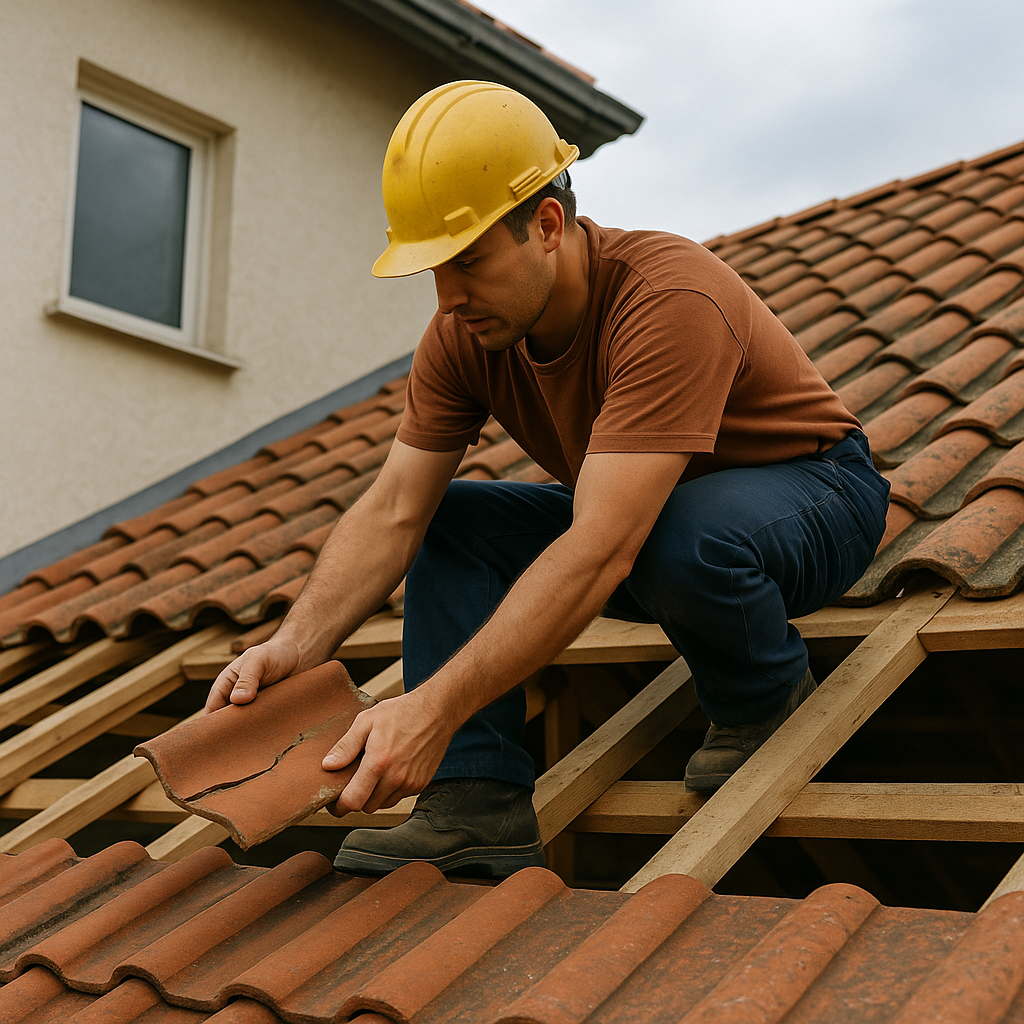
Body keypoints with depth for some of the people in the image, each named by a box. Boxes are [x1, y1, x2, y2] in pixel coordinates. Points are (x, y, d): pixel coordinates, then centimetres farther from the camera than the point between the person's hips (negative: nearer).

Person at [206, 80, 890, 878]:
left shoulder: (668, 299, -35)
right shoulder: (464, 333, -13)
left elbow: (601, 550, -44)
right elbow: (392, 512, -16)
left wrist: (437, 706, -50)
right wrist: (297, 644, -34)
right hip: (637, 513, 6)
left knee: (684, 533, -40)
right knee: (449, 518, -11)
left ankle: (767, 696, -6)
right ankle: (476, 807, -17)